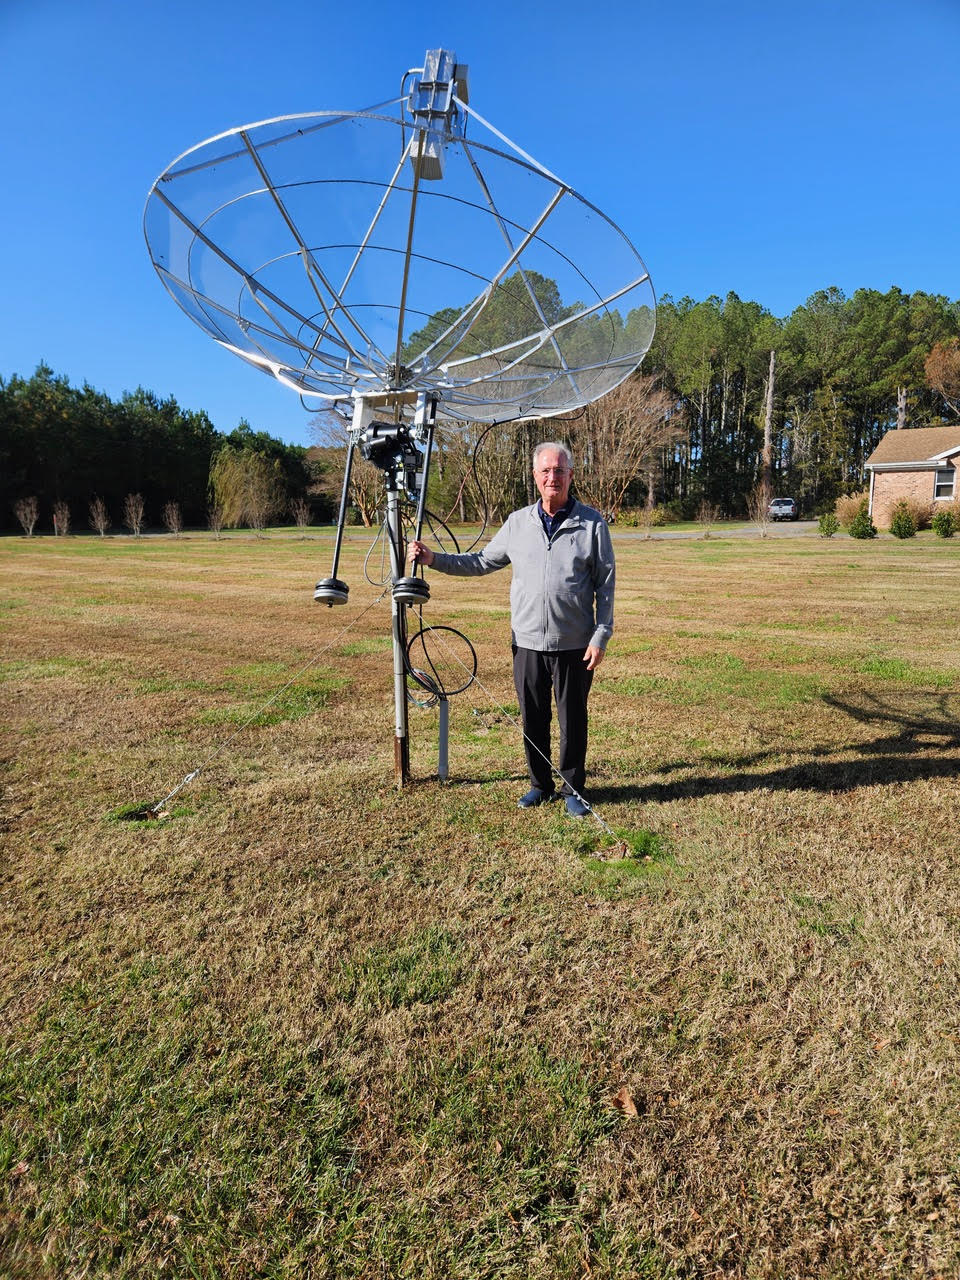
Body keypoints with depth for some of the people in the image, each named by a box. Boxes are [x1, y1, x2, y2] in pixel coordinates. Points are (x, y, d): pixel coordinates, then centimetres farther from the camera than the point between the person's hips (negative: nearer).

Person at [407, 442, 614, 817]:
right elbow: (483, 561, 14)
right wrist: (433, 559, 5)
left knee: (572, 719, 7)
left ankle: (573, 789, 24)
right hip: (527, 642, 3)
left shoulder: (592, 523, -1)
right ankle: (540, 784, 29)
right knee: (533, 719, 11)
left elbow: (605, 584, 0)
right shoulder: (517, 522, 7)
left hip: (574, 645, -2)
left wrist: (601, 636, -6)